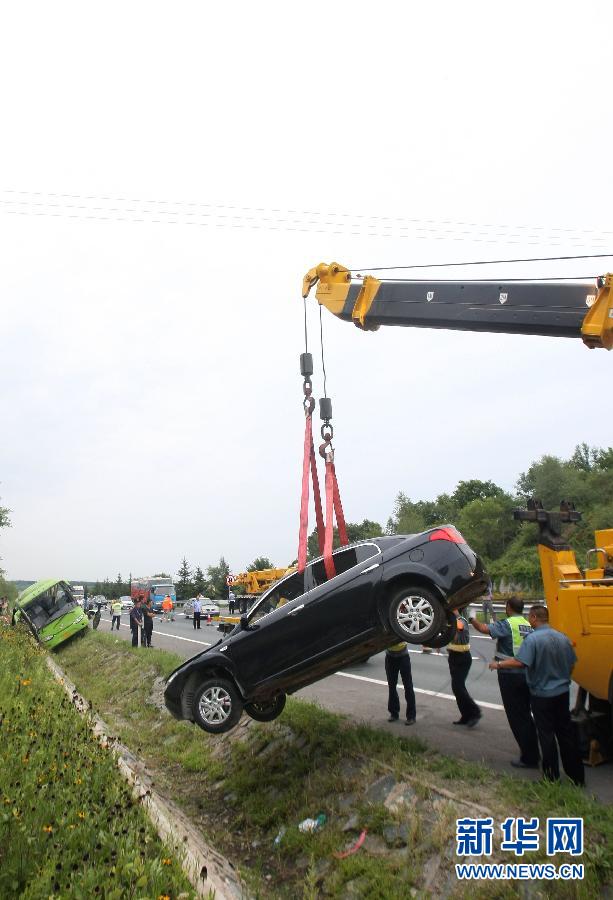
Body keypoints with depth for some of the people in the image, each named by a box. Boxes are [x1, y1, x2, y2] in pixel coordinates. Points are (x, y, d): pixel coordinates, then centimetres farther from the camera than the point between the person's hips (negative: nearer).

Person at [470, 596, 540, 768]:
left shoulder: (507, 624, -14)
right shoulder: (528, 625, 7)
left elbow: (484, 629, -24)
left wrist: (472, 620, -8)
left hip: (510, 675, -7)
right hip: (526, 674, 7)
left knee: (516, 717, 3)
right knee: (525, 715, 20)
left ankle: (529, 758, 7)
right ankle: (532, 752, 28)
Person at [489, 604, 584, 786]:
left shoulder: (532, 638, -21)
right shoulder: (562, 637, 0)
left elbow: (520, 662, -30)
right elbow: (571, 664, 9)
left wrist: (498, 664, -16)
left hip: (542, 694, -6)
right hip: (562, 692, 6)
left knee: (546, 735, 6)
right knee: (566, 733, 16)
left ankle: (552, 776, 14)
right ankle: (577, 776, 25)